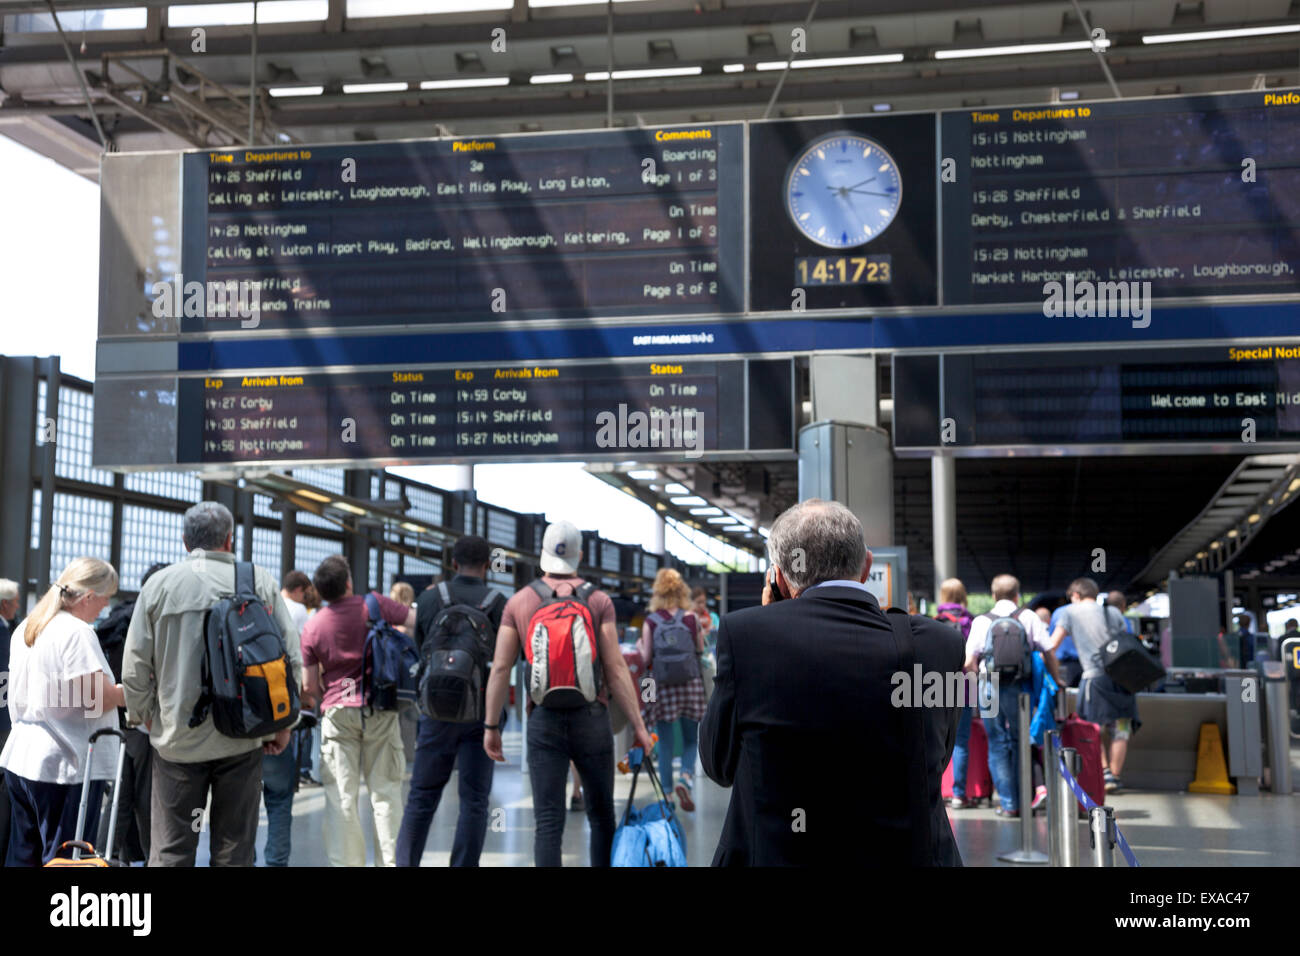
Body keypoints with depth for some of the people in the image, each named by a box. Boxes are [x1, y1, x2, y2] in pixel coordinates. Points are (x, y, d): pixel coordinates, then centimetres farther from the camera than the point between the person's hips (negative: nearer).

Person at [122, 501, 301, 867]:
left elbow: (135, 667, 1)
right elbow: (291, 658, -2)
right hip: (243, 741, 0)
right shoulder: (262, 583, -1)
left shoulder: (159, 584, 0)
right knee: (235, 850, 7)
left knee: (170, 850, 6)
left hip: (177, 738, 0)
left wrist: (143, 717, 17)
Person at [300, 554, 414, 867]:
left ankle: (345, 862, 3)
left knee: (341, 797, 4)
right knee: (386, 792, 7)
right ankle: (390, 860, 7)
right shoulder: (373, 605, -5)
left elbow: (310, 686, 5)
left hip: (338, 712, 1)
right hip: (380, 711, -1)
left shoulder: (313, 625, 2)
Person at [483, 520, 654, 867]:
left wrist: (491, 725, 9)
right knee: (601, 817, 12)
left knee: (548, 822, 0)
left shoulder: (519, 602, 4)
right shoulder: (598, 600, -1)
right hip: (591, 718, -1)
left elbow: (500, 668, 2)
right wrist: (638, 726, -3)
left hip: (543, 721, 1)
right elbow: (615, 669, -6)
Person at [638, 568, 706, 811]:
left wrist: (640, 647, 18)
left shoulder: (650, 621, -3)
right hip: (691, 684, 0)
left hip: (662, 687, 0)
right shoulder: (691, 618, -3)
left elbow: (646, 659, -3)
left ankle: (667, 792, 10)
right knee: (691, 739, 11)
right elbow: (701, 650, 5)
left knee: (665, 743, 8)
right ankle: (686, 776, -14)